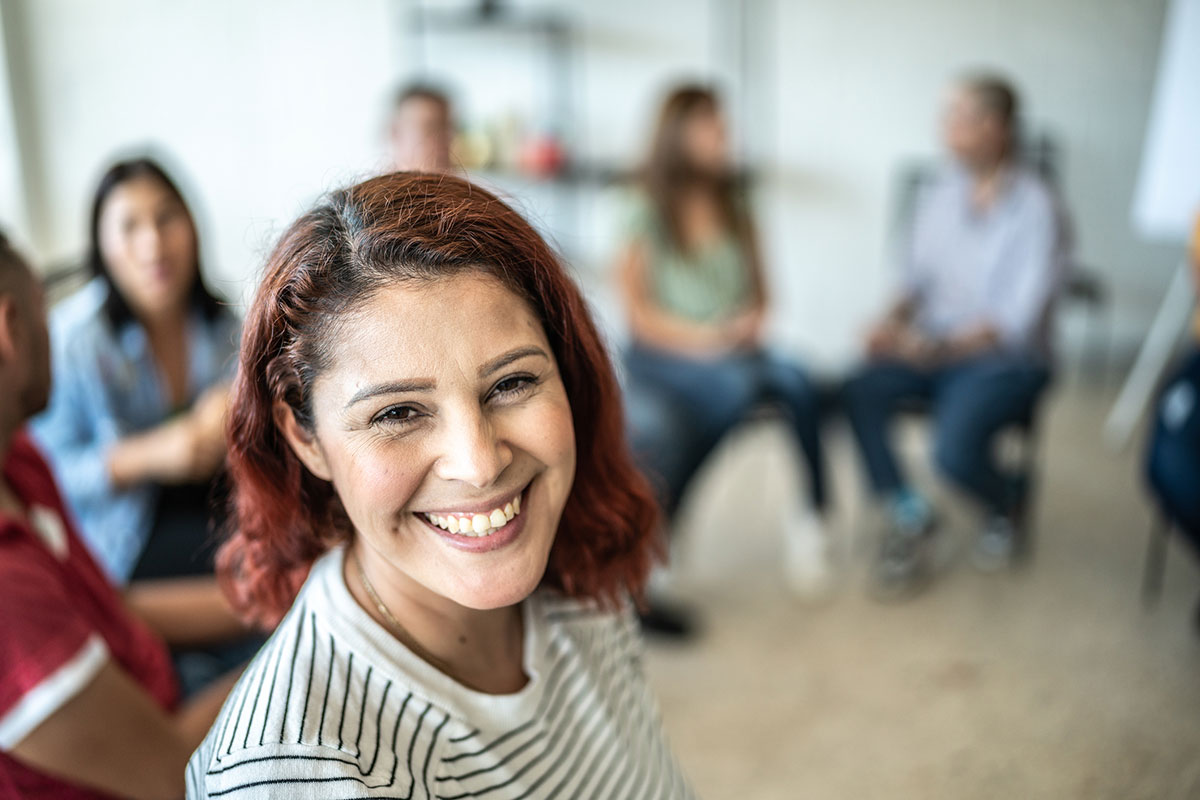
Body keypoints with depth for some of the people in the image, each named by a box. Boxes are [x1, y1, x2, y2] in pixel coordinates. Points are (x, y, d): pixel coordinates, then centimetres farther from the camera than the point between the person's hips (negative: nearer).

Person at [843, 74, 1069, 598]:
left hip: (1006, 359, -5)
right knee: (856, 391, -25)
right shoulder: (939, 192, 7)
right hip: (931, 345, 5)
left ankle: (1005, 509, 10)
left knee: (954, 450, -30)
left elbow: (1019, 317, -16)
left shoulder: (1034, 208, -11)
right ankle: (909, 517, -6)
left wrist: (943, 347, -28)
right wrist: (894, 321, -8)